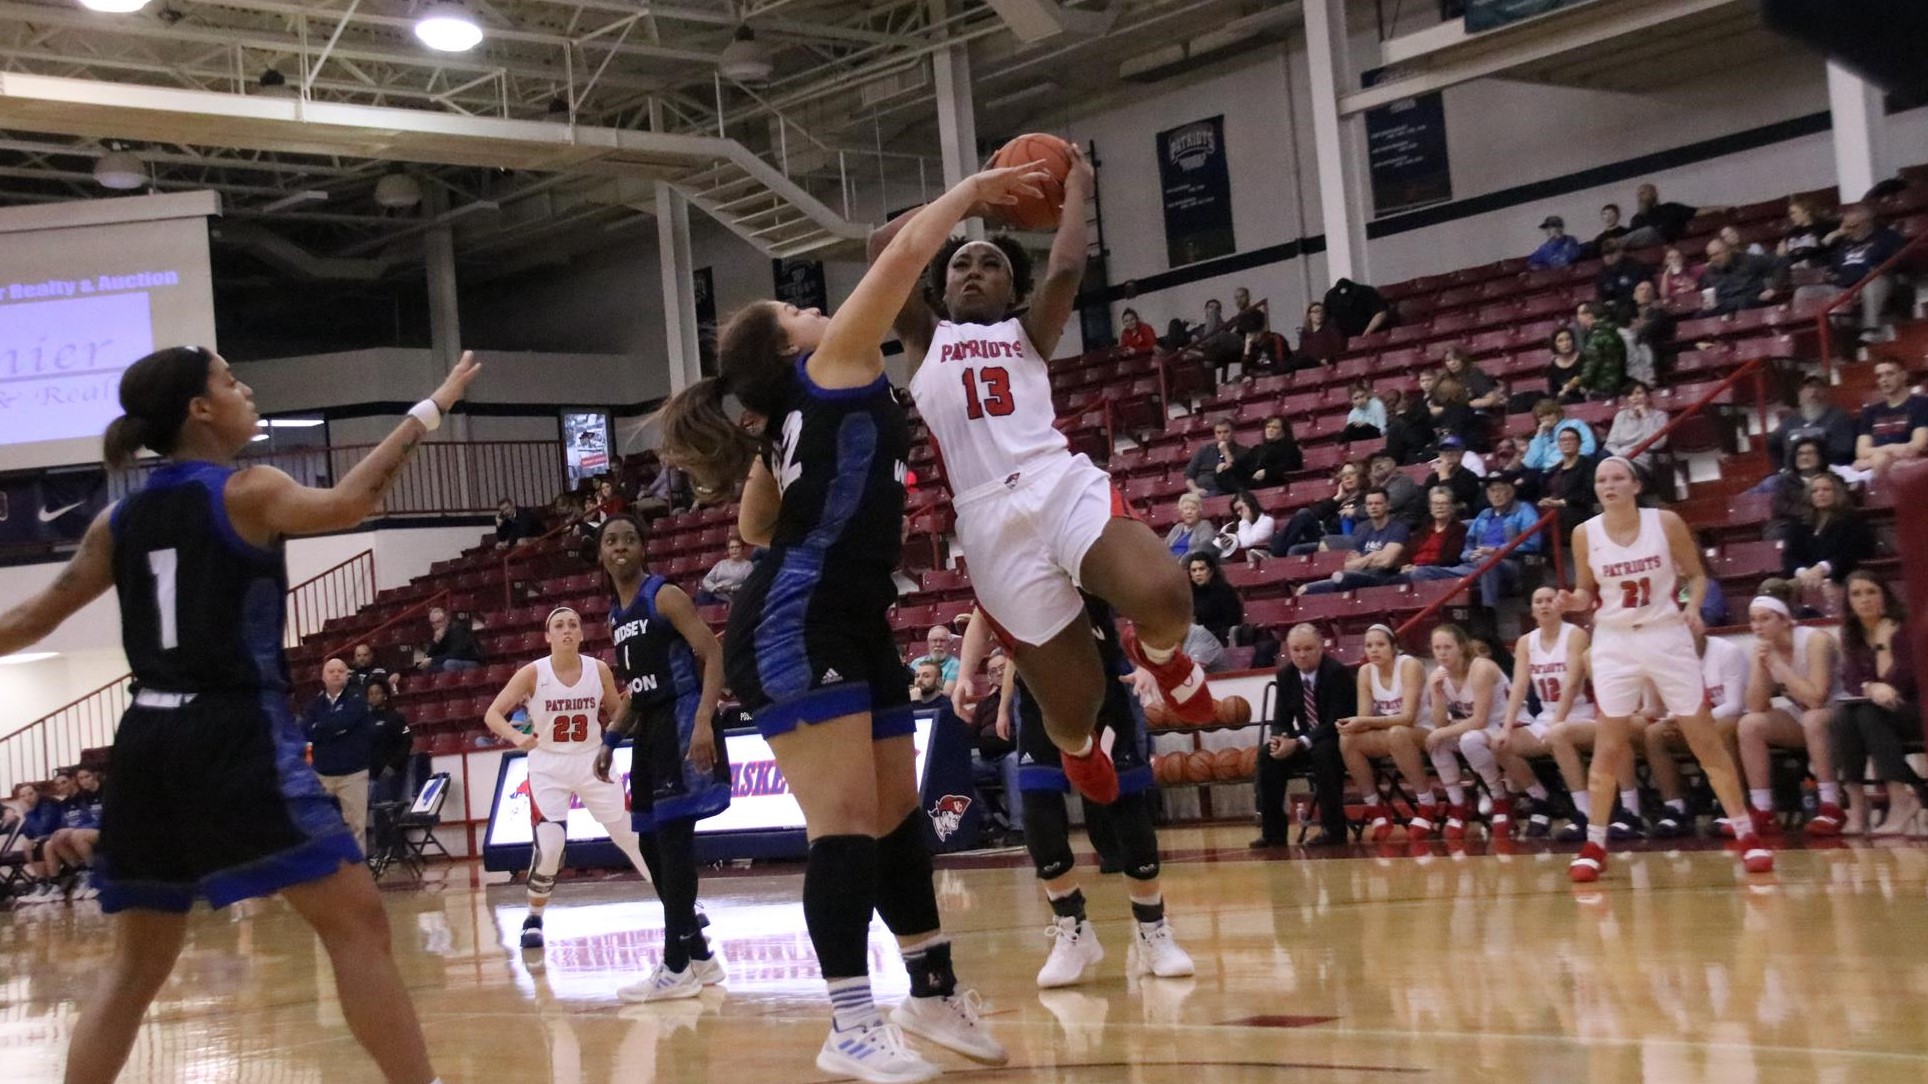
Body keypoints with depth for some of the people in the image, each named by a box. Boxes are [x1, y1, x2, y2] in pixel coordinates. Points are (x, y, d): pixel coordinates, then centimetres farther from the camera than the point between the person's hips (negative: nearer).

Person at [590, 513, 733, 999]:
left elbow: (713, 655, -17)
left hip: (682, 720, -9)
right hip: (649, 728, 9)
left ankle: (677, 967, -11)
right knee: (650, 842, 9)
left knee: (673, 835, -13)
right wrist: (611, 741, 18)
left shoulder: (665, 596, -9)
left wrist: (704, 722, -28)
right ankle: (699, 955, 19)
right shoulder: (616, 614, 16)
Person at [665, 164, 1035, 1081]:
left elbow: (754, 529, 36)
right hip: (796, 626, -10)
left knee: (897, 810, 13)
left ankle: (934, 994, 22)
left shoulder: (791, 427, 23)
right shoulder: (831, 367, 1)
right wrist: (971, 191, 7)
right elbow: (901, 255, -4)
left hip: (851, 625, 10)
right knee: (847, 818, -13)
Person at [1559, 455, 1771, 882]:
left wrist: (1693, 608, -15)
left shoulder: (1666, 522, -7)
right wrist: (1575, 602, -13)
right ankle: (1594, 844, 9)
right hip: (1614, 642, 1)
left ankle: (1746, 835, 10)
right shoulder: (1585, 534, -3)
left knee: (1706, 738, 2)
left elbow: (1697, 575, 4)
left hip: (1667, 636, -1)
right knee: (1607, 747, -1)